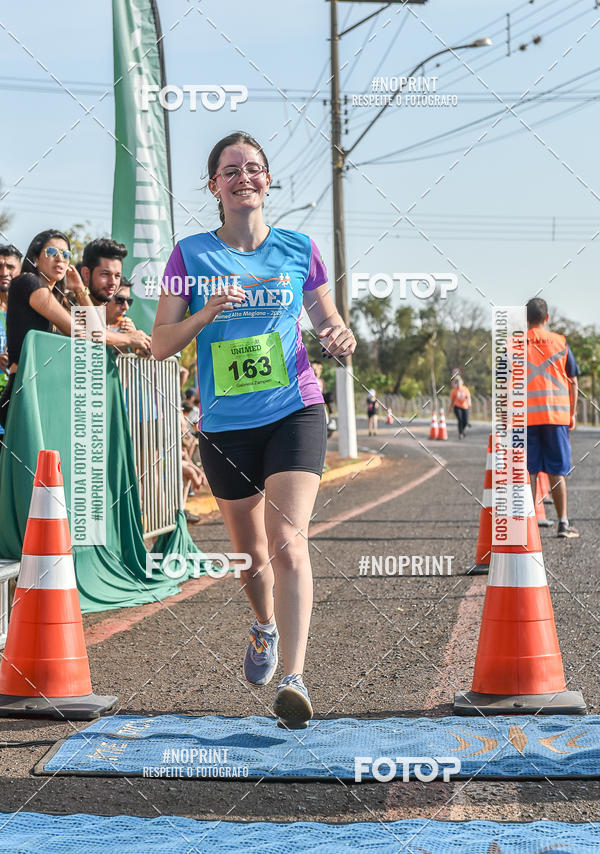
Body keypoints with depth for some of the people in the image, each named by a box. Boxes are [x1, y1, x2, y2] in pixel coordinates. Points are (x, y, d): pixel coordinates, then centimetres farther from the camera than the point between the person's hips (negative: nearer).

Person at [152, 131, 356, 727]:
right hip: (225, 425, 1)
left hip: (294, 411, -1)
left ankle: (294, 676, -21)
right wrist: (208, 312, -17)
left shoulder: (298, 249, 4)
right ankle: (265, 627, 47)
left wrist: (340, 337, -9)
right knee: (249, 550, 15)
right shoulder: (191, 254, 1)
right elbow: (160, 344, 0)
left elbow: (328, 320, 15)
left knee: (287, 540, -18)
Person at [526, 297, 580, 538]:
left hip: (525, 416, 0)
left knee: (528, 472, 3)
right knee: (557, 472, 6)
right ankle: (563, 523, 3)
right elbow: (573, 382, 5)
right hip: (556, 415, 0)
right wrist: (572, 414, 11)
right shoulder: (560, 342, 4)